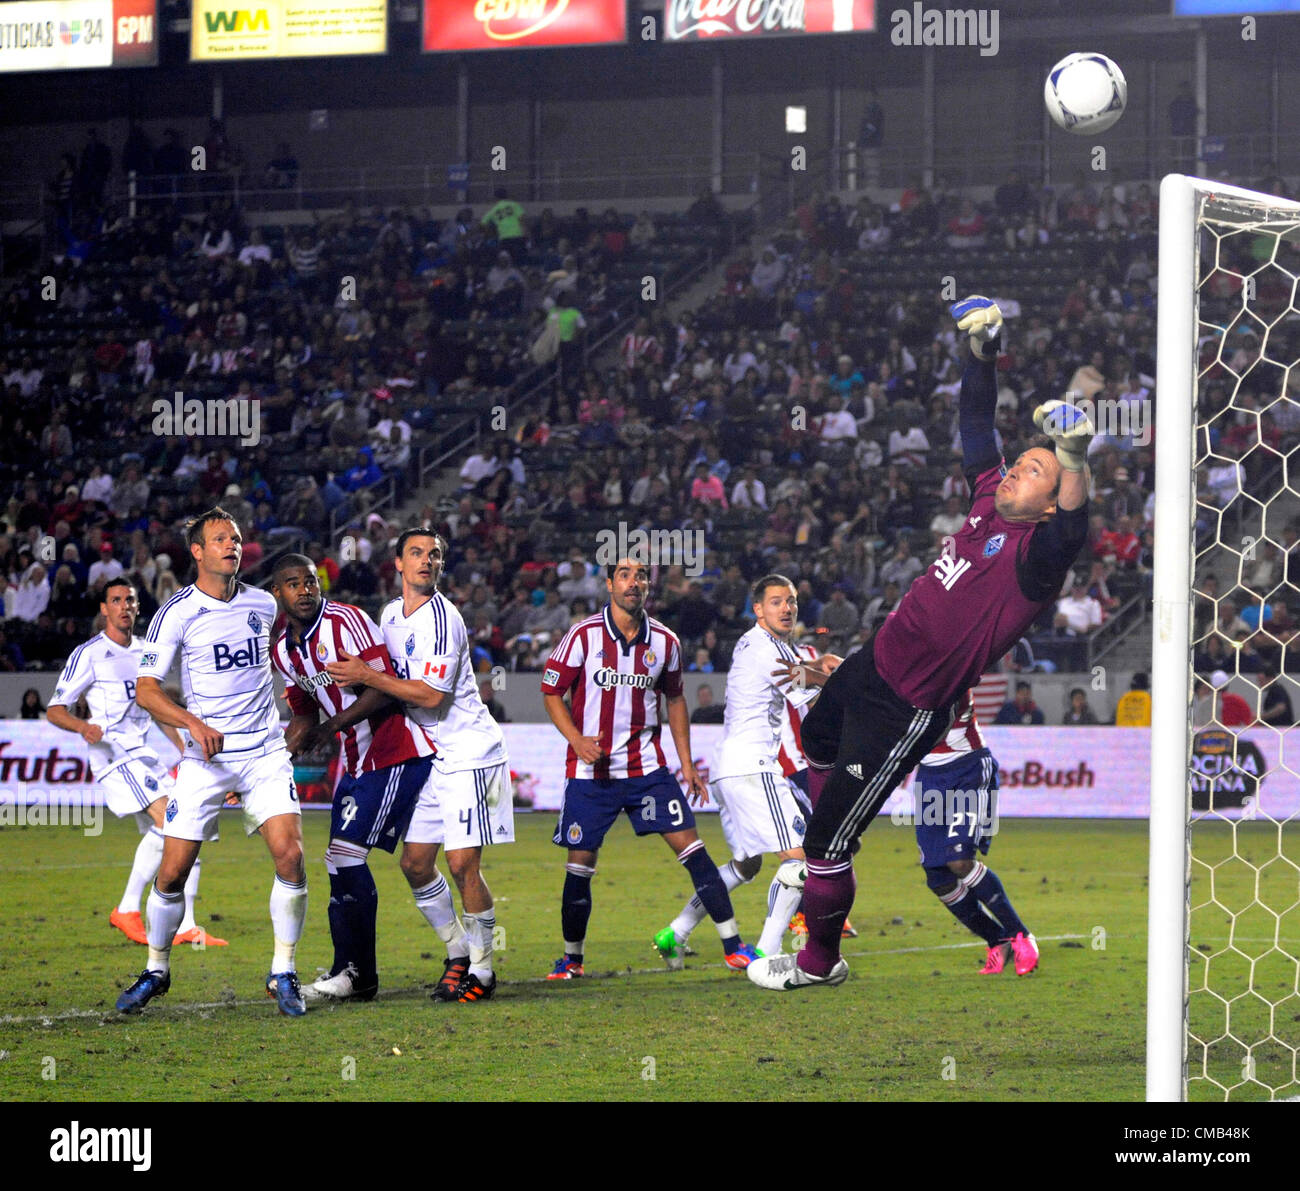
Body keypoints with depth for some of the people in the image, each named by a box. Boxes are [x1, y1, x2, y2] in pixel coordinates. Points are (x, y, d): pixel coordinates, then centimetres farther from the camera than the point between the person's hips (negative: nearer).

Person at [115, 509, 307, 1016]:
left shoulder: (263, 604, 7)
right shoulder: (176, 613, -6)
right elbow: (146, 690, -9)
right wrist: (194, 722, -24)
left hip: (265, 751, 2)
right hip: (205, 756, -2)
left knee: (289, 855, -15)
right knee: (173, 871, -3)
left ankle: (283, 973, -2)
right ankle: (156, 970, 19)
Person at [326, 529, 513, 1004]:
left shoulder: (441, 618, -16)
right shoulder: (391, 614, 10)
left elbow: (431, 695, -21)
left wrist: (367, 676, -19)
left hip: (469, 754, -8)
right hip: (429, 757, 8)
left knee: (463, 864, -12)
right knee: (415, 863, 6)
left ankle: (482, 970, 0)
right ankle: (458, 955, 21)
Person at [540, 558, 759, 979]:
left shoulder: (664, 641, 3)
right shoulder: (584, 636, -7)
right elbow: (552, 691, -1)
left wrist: (687, 765, 14)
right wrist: (577, 740, -16)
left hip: (646, 765, 2)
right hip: (591, 770, -2)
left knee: (690, 846, -6)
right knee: (580, 862, 0)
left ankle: (734, 947, -2)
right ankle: (571, 957, 18)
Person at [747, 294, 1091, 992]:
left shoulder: (1034, 554, -25)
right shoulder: (989, 503, -2)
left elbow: (1070, 530, -47)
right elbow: (977, 426, 10)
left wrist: (1073, 461, -64)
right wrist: (983, 352, 3)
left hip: (908, 712, -9)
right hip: (870, 667, 9)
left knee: (830, 836, -3)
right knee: (817, 742, 38)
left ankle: (819, 963, 16)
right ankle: (823, 855, 63)